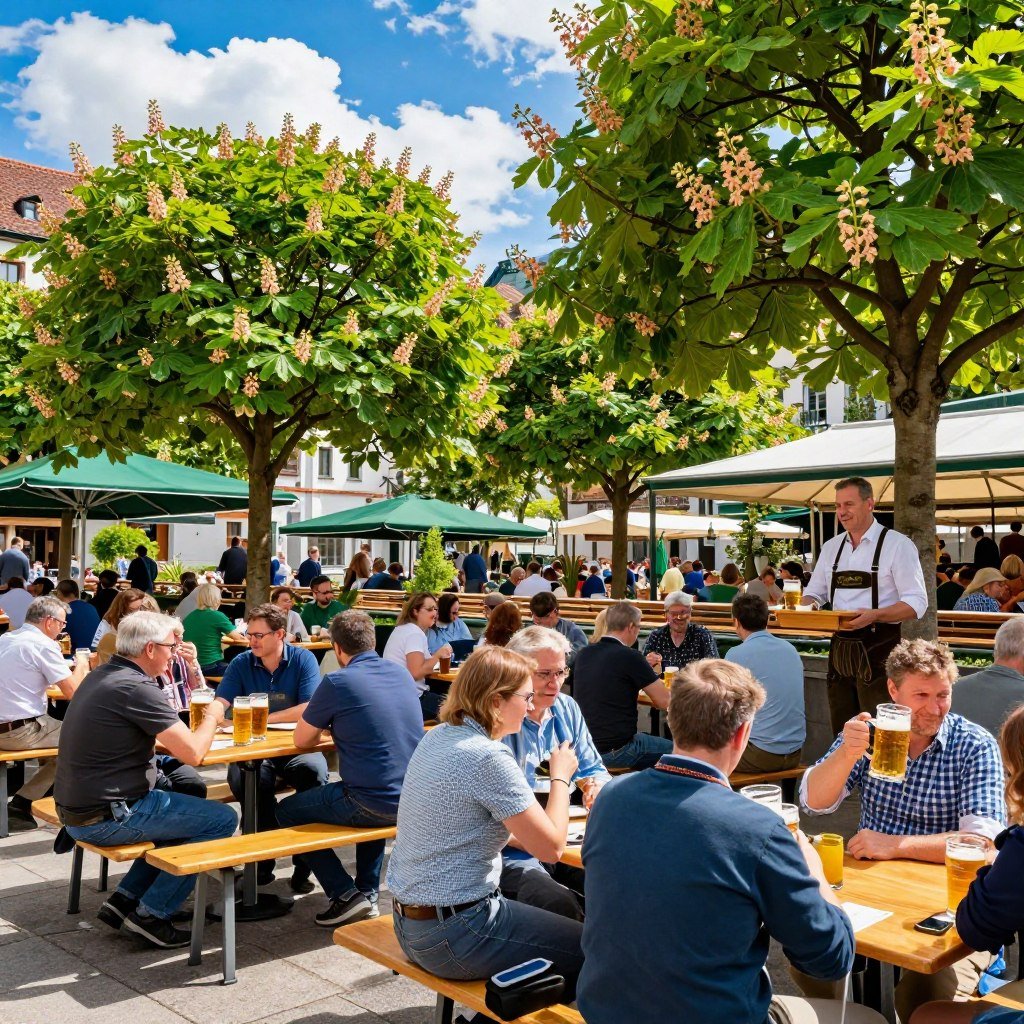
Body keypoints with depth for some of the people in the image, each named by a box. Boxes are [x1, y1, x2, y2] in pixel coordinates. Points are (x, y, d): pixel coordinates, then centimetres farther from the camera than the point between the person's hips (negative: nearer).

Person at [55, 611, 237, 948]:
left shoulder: (99, 676, 8)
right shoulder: (137, 687, -21)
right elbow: (192, 753, -20)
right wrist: (213, 716, 0)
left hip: (76, 812, 10)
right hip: (107, 819, -10)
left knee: (188, 798, 25)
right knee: (223, 819, -2)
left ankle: (125, 899, 19)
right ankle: (152, 914, 3)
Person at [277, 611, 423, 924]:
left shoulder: (336, 683, -11)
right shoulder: (401, 673, 7)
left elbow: (301, 740, 1)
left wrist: (323, 725, 20)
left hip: (375, 804, -6)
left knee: (286, 812, 16)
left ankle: (346, 895, 9)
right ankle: (368, 893, 33)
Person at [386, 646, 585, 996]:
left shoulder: (436, 737, 3)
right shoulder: (489, 757, -23)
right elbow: (551, 847, -18)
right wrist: (561, 776, -5)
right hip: (453, 936, -9)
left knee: (563, 907, 23)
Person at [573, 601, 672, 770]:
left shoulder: (583, 654, 4)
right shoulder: (629, 656, -15)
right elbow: (663, 702, -11)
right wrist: (654, 673, 8)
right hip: (615, 751, -7)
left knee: (649, 737, 29)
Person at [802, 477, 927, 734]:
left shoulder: (897, 544, -6)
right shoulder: (831, 547, 12)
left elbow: (916, 603, -10)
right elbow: (813, 593, 20)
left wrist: (875, 615, -26)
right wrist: (805, 607, -3)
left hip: (878, 649, -6)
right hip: (840, 647, 6)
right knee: (841, 732, 12)